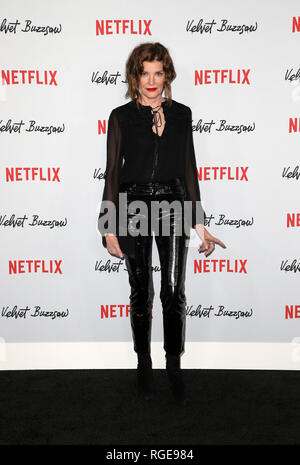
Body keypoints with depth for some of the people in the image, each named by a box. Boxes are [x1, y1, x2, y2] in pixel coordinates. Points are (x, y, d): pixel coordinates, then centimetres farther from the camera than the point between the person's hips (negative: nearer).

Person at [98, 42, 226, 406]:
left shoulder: (181, 114, 8)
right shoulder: (121, 117, 2)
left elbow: (189, 170, 9)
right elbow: (112, 173, 0)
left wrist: (200, 225, 6)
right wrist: (109, 229, -5)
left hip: (173, 205, 1)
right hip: (134, 205, -1)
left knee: (174, 292, -4)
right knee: (141, 292, 8)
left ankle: (174, 367, 14)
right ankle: (144, 363, 26)